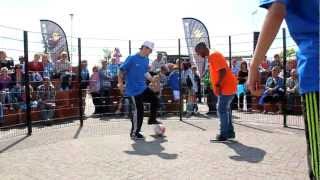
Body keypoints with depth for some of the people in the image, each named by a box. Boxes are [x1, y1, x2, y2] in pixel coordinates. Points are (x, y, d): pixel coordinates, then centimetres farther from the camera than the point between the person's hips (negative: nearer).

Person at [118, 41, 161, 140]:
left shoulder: (146, 60, 8)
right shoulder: (132, 58, -14)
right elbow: (122, 70, -11)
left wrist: (152, 80, 17)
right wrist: (120, 83, -15)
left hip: (143, 88, 8)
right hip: (133, 90, -8)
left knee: (155, 100, 9)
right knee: (138, 111, -6)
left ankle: (152, 120, 31)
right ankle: (134, 133, 8)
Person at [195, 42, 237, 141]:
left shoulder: (214, 55, -14)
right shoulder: (211, 57, 17)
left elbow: (223, 70, -24)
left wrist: (218, 85, -25)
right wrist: (217, 86, 17)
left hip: (226, 87, -10)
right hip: (225, 87, 10)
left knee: (222, 109, -7)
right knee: (225, 109, 14)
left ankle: (224, 134, 0)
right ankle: (230, 132, 23)